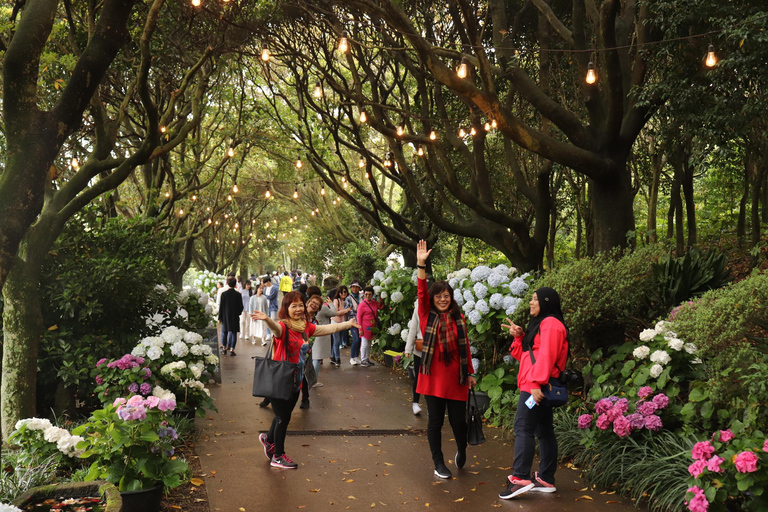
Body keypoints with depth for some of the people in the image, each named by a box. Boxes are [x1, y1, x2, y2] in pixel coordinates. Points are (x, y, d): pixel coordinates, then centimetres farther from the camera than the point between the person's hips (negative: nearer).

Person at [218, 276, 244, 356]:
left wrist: (220, 317, 3)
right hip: (235, 317, -1)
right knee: (233, 332, 2)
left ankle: (224, 348, 22)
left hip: (225, 316, 1)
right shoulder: (238, 294, -7)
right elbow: (241, 307, -3)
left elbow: (221, 307, -4)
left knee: (224, 332, 14)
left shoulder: (224, 294, -7)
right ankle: (232, 350, -1)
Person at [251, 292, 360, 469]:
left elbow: (329, 328, 14)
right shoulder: (283, 327, -19)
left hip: (295, 382, 7)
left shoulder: (306, 327, 5)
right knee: (283, 418, 4)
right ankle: (278, 456, 20)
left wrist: (349, 324, 16)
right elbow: (276, 327, -42)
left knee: (284, 416, 20)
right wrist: (267, 319, -64)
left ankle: (269, 439, 47)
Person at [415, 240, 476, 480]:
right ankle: (439, 463, 21)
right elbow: (421, 292, -13)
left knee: (458, 421, 4)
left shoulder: (458, 318, 6)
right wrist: (421, 265, -23)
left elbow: (465, 347, 9)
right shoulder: (427, 316, 1)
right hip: (433, 377, -1)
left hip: (456, 377, 1)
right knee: (435, 421, 6)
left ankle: (461, 450, 35)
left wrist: (470, 373, 9)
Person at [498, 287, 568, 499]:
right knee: (544, 431, 9)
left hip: (538, 386, -11)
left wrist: (536, 383, -27)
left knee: (523, 428, -15)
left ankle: (521, 478, -19)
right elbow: (528, 355, 23)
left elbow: (546, 356, -21)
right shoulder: (541, 324, 23)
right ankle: (546, 480, 12)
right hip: (538, 386, 11)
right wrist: (519, 337, 9)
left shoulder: (551, 323, -10)